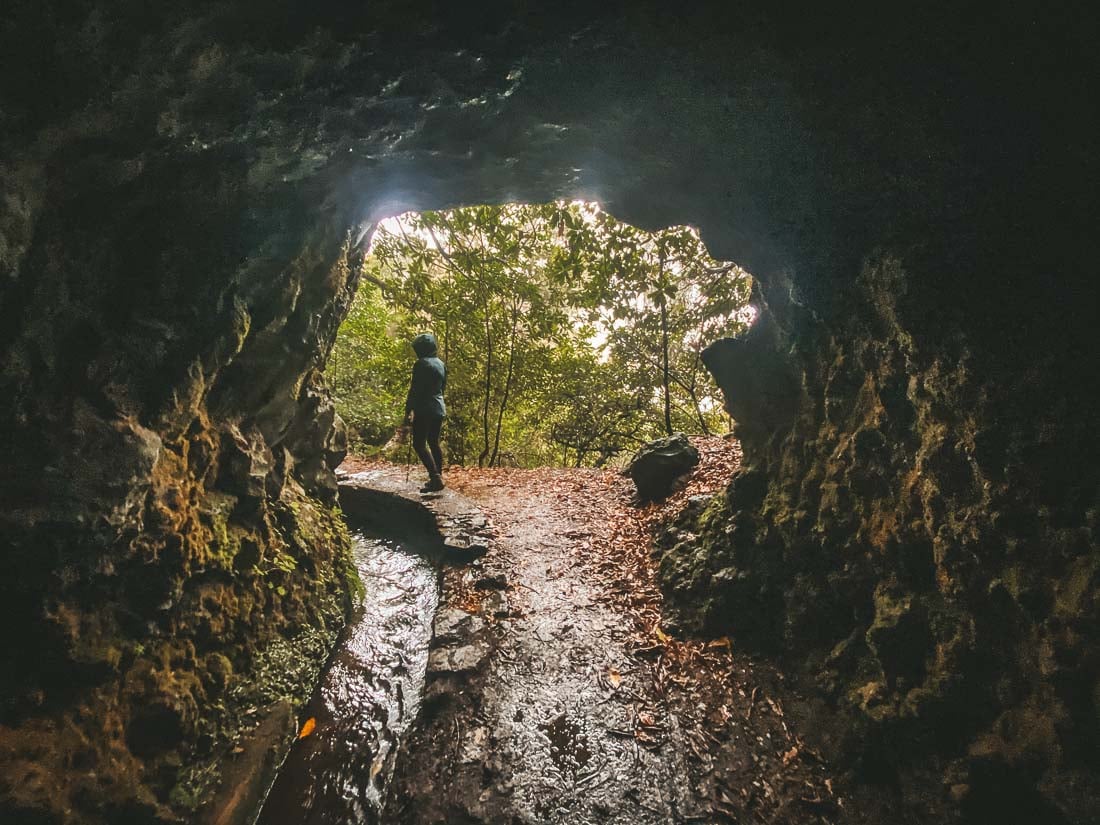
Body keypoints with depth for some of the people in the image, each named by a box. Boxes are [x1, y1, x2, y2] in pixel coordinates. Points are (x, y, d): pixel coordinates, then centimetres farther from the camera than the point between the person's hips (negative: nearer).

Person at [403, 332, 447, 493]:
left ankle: (435, 479, -16)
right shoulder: (441, 364, 13)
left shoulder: (421, 364, -13)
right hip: (439, 409, 9)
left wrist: (408, 411, -12)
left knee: (419, 444, -7)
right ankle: (438, 478, 18)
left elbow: (414, 390, -15)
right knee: (434, 443, 15)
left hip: (424, 410, -8)